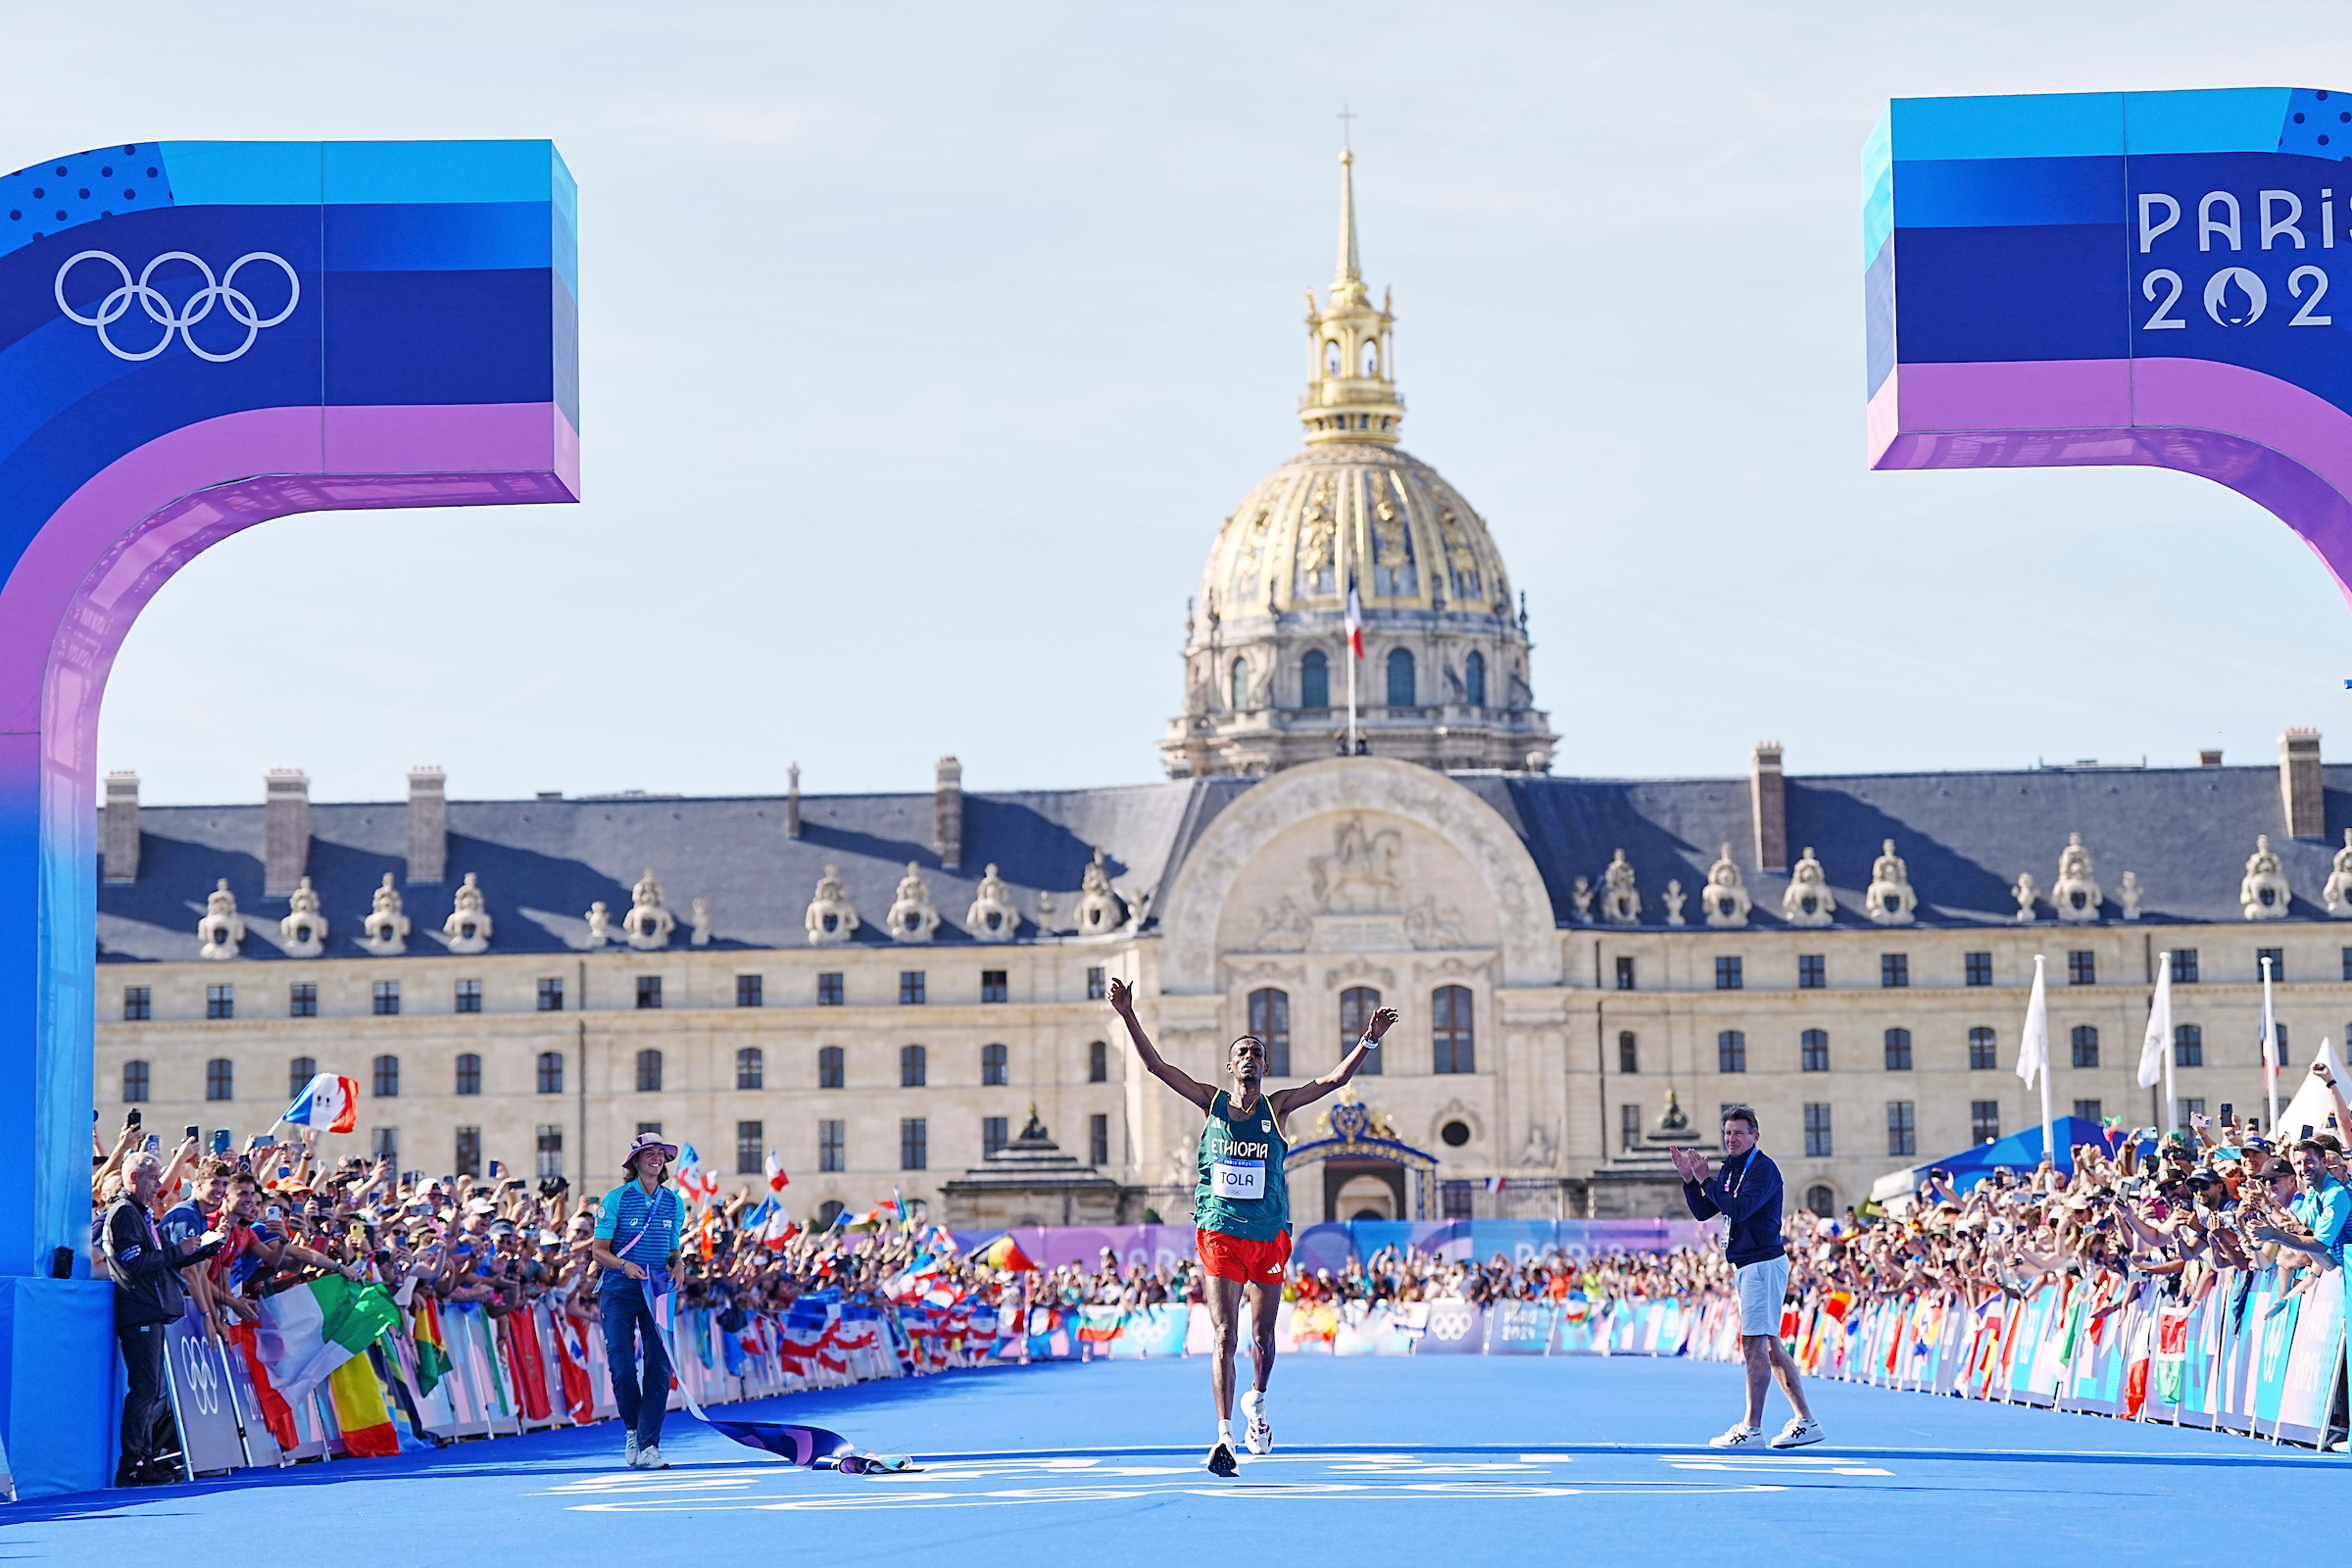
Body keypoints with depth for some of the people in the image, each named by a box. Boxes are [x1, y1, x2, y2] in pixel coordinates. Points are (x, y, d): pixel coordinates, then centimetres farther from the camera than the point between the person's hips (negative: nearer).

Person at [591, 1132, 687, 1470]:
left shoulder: (674, 1202, 10)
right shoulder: (616, 1199, -1)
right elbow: (600, 1251, -1)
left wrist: (676, 1267, -3)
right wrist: (625, 1265, -20)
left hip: (657, 1291, 3)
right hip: (619, 1291, -3)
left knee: (659, 1366, -8)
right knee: (622, 1366, -8)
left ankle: (648, 1446, -9)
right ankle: (633, 1429, 17)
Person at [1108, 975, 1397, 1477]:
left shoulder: (1277, 1108, 3)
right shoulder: (1213, 1102, 3)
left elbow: (1334, 1079, -4)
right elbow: (1156, 1066, 0)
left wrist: (1369, 1041, -16)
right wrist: (1128, 1017, -10)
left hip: (1269, 1237, 1)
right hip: (1220, 1233, -1)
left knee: (1262, 1336, 9)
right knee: (1225, 1334, -9)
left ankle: (1256, 1401, 39)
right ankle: (1225, 1436, -12)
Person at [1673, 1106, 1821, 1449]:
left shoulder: (1763, 1168, -12)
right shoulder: (1730, 1169, 15)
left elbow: (1739, 1209, -24)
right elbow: (1702, 1212, 15)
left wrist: (1706, 1180, -21)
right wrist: (1688, 1179, 2)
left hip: (1764, 1264, -10)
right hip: (1747, 1267, 10)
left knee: (1754, 1344, -11)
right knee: (1770, 1346, 11)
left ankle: (1751, 1427, -11)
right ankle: (1806, 1421, 14)